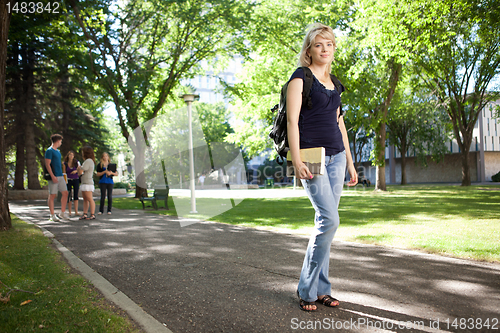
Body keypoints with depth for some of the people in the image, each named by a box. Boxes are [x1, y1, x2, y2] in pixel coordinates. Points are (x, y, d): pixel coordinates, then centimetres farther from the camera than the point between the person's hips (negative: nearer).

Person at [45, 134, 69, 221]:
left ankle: (62, 213, 12)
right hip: (54, 176, -8)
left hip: (60, 176, 8)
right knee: (52, 195, -2)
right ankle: (52, 215, 5)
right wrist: (52, 176, -21)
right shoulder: (49, 151, -8)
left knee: (65, 193, 4)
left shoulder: (57, 151, 18)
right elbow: (47, 164, -14)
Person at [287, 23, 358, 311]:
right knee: (329, 219, -15)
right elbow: (292, 120, -10)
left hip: (336, 156, 7)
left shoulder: (333, 81, 19)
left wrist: (350, 161, 18)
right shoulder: (300, 77, -2)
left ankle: (321, 288, 15)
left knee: (325, 222, 6)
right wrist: (296, 160, -20)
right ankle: (307, 289, -2)